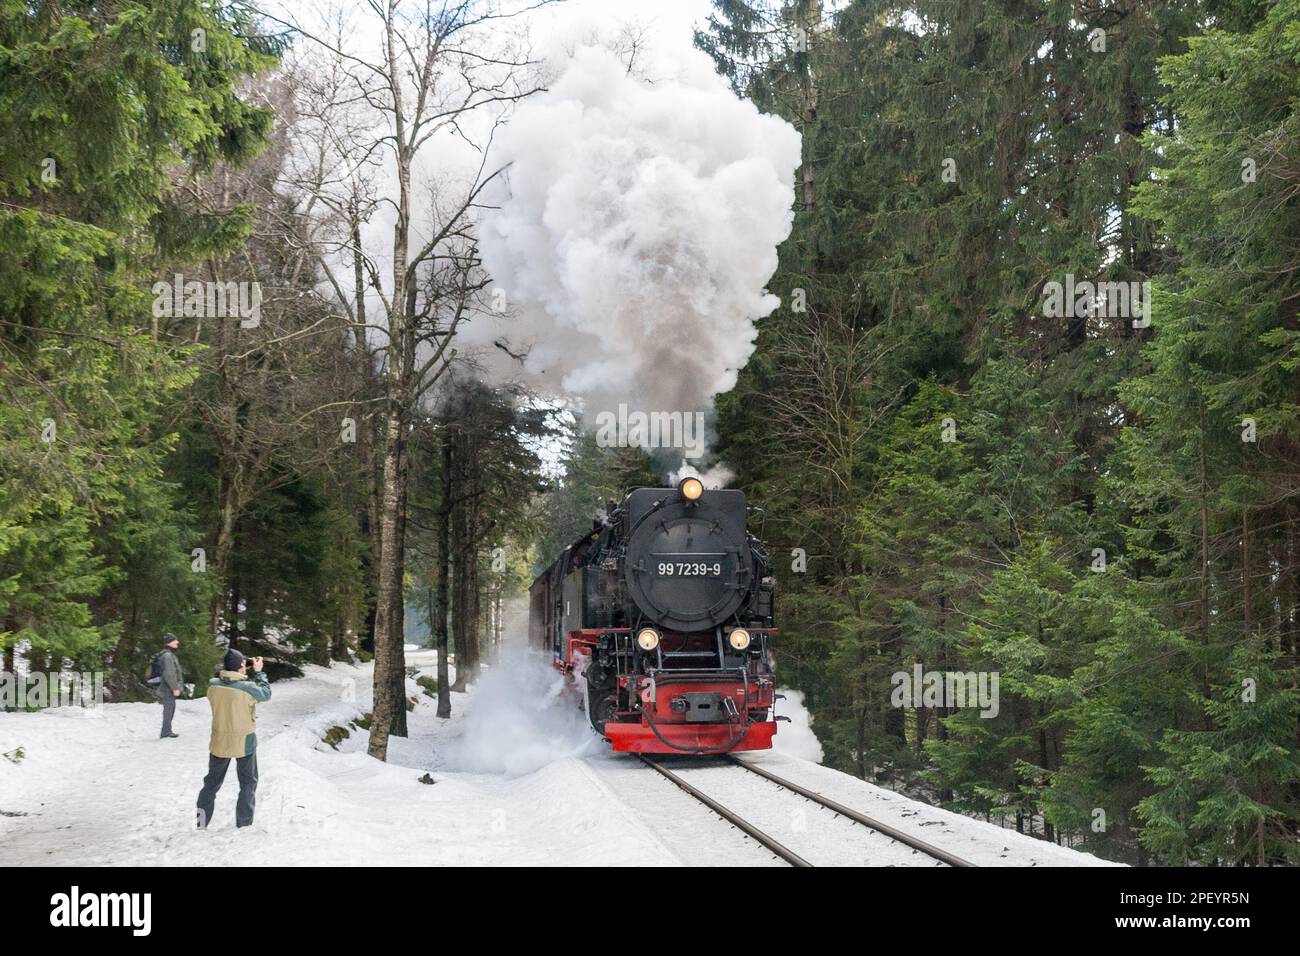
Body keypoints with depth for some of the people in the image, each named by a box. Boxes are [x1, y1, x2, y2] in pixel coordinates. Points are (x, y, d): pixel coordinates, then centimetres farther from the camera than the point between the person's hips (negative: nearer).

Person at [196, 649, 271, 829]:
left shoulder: (212, 685, -15)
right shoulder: (248, 688, -24)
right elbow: (266, 694, -5)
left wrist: (229, 668, 1)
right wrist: (258, 672, 1)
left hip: (219, 743, 3)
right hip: (245, 743, -3)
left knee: (212, 782, 19)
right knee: (248, 784, 16)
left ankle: (200, 824, 22)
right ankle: (244, 826, 19)